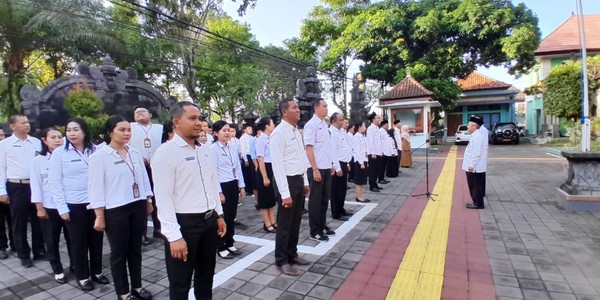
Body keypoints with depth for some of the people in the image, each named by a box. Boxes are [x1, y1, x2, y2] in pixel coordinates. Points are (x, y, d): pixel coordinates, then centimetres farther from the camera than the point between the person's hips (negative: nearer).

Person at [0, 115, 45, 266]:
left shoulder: (36, 142, 6)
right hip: (16, 187, -2)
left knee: (38, 220, 10)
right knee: (19, 223, 7)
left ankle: (39, 251, 23)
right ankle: (24, 255, 19)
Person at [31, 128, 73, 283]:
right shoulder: (38, 160, 0)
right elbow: (36, 185, -1)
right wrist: (39, 207, -5)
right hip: (49, 208, 0)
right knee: (52, 241, 10)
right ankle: (58, 270, 26)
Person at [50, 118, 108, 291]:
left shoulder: (96, 150, 1)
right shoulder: (59, 153, -4)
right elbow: (55, 182, -3)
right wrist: (62, 208, -6)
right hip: (74, 205, -2)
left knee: (96, 239, 12)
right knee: (79, 241, 10)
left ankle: (97, 272, 31)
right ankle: (82, 277, 27)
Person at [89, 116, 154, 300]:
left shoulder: (136, 153, 6)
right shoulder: (99, 156, -8)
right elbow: (96, 187, -9)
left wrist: (149, 202, 13)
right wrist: (99, 216, -10)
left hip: (138, 206, 5)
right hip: (115, 210, -4)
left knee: (135, 249, 15)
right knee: (119, 252, 10)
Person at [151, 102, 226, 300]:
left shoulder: (205, 150, 7)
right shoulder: (166, 153, -15)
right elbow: (163, 197, -18)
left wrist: (219, 215, 14)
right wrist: (175, 236, -20)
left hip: (209, 220, 6)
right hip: (184, 223, -6)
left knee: (206, 276, 23)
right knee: (180, 283, 13)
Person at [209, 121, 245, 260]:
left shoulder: (233, 148, 8)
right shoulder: (212, 149, -10)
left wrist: (241, 186, 10)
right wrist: (219, 192, -14)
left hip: (233, 185, 6)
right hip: (222, 186, -6)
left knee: (231, 216, 15)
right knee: (223, 217, 5)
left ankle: (230, 244, 30)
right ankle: (221, 248, 21)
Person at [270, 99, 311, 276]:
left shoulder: (296, 131, 11)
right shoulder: (279, 133, -16)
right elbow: (277, 165, -20)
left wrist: (305, 182, 16)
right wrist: (285, 193, -22)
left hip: (299, 180, 8)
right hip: (287, 181, -8)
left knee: (296, 222, 19)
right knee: (284, 224, 5)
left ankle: (292, 254, 36)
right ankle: (282, 261, 21)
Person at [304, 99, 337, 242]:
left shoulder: (324, 124, 12)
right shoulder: (311, 125, -12)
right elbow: (309, 148, -17)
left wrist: (332, 165, 15)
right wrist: (315, 169, -20)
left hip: (327, 167, 8)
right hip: (316, 168, -8)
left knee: (325, 198, 15)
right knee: (315, 199, 3)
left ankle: (322, 226, 29)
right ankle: (315, 231, 15)